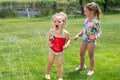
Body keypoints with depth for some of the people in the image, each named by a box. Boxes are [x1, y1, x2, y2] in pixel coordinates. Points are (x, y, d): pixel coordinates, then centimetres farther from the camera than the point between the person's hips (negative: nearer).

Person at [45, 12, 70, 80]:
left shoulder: (65, 33, -27)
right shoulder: (51, 31, -23)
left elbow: (68, 40, -8)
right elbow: (49, 37, -4)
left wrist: (66, 45, -26)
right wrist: (49, 42, -24)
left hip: (60, 52, -2)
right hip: (52, 50, 2)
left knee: (59, 64, 4)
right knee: (50, 63, 19)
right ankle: (47, 74, 43)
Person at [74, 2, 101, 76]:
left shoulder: (95, 21, -18)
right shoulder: (86, 20, 3)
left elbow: (99, 31, -16)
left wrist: (96, 37, -35)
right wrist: (78, 35, 13)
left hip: (91, 41, -7)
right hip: (84, 40, 7)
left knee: (91, 55, 6)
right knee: (81, 54, 17)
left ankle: (91, 69, 23)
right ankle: (82, 66, 40)